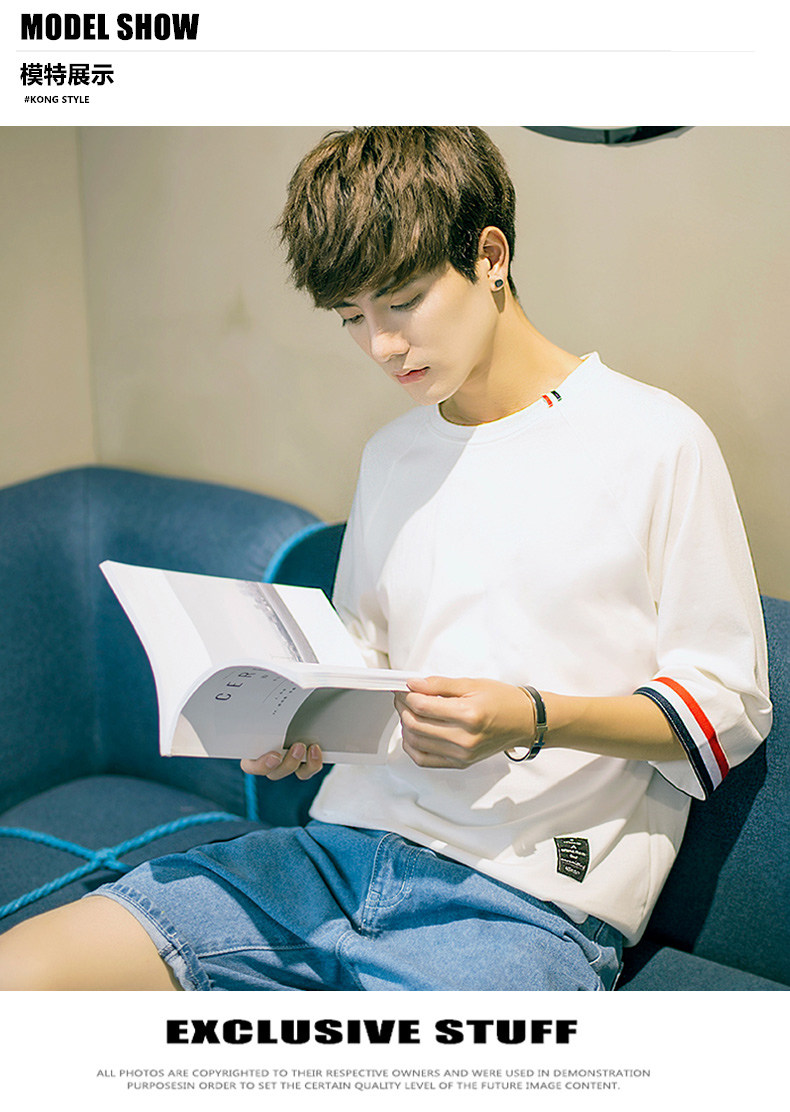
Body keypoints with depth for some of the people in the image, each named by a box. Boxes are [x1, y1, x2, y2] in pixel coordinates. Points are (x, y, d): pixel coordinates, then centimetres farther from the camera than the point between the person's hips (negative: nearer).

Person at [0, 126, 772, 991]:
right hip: (349, 842, 6)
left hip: (533, 897, -5)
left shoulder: (655, 440, -4)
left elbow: (730, 702, -2)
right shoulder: (389, 456, 17)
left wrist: (528, 719, -16)